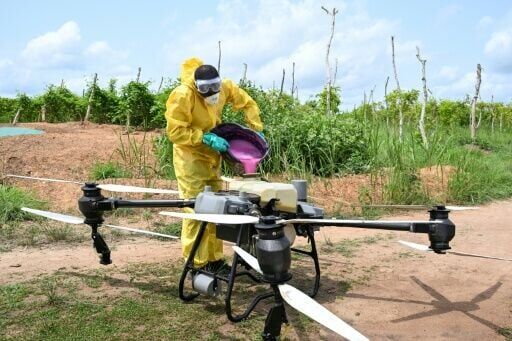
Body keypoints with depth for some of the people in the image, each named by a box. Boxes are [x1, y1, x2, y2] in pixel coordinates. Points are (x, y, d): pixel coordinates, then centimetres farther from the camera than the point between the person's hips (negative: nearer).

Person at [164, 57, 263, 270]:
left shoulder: (224, 87, -9)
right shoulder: (183, 95, -25)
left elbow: (247, 103, 8)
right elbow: (175, 132, -23)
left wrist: (256, 129, -2)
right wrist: (207, 138, -29)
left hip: (212, 155, 7)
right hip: (190, 156, -6)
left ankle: (213, 258, 23)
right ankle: (196, 263, 0)